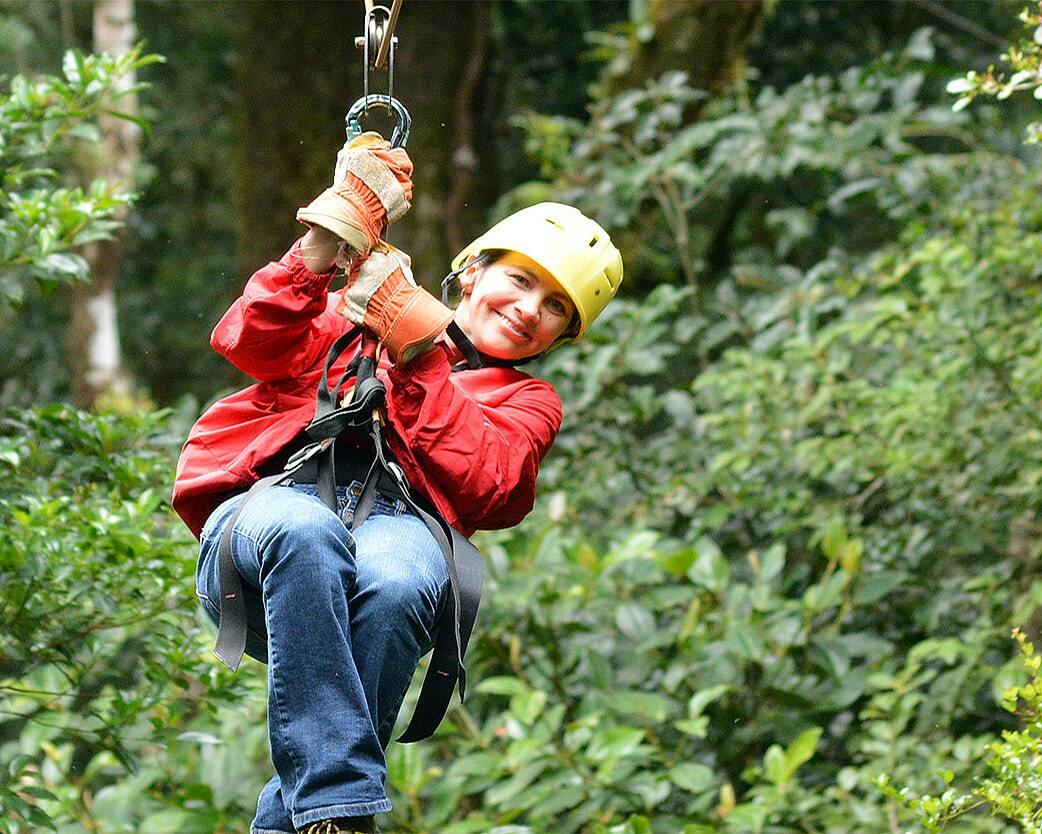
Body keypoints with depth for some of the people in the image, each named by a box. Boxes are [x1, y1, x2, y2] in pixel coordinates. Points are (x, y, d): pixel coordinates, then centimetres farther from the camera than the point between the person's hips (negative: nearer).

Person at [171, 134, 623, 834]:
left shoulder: (526, 403, 28)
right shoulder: (354, 319, 30)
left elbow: (483, 488, 5)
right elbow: (252, 343, 10)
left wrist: (419, 359, -1)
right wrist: (326, 246, -1)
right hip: (268, 509, 0)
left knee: (402, 577, -38)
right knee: (303, 529, -39)